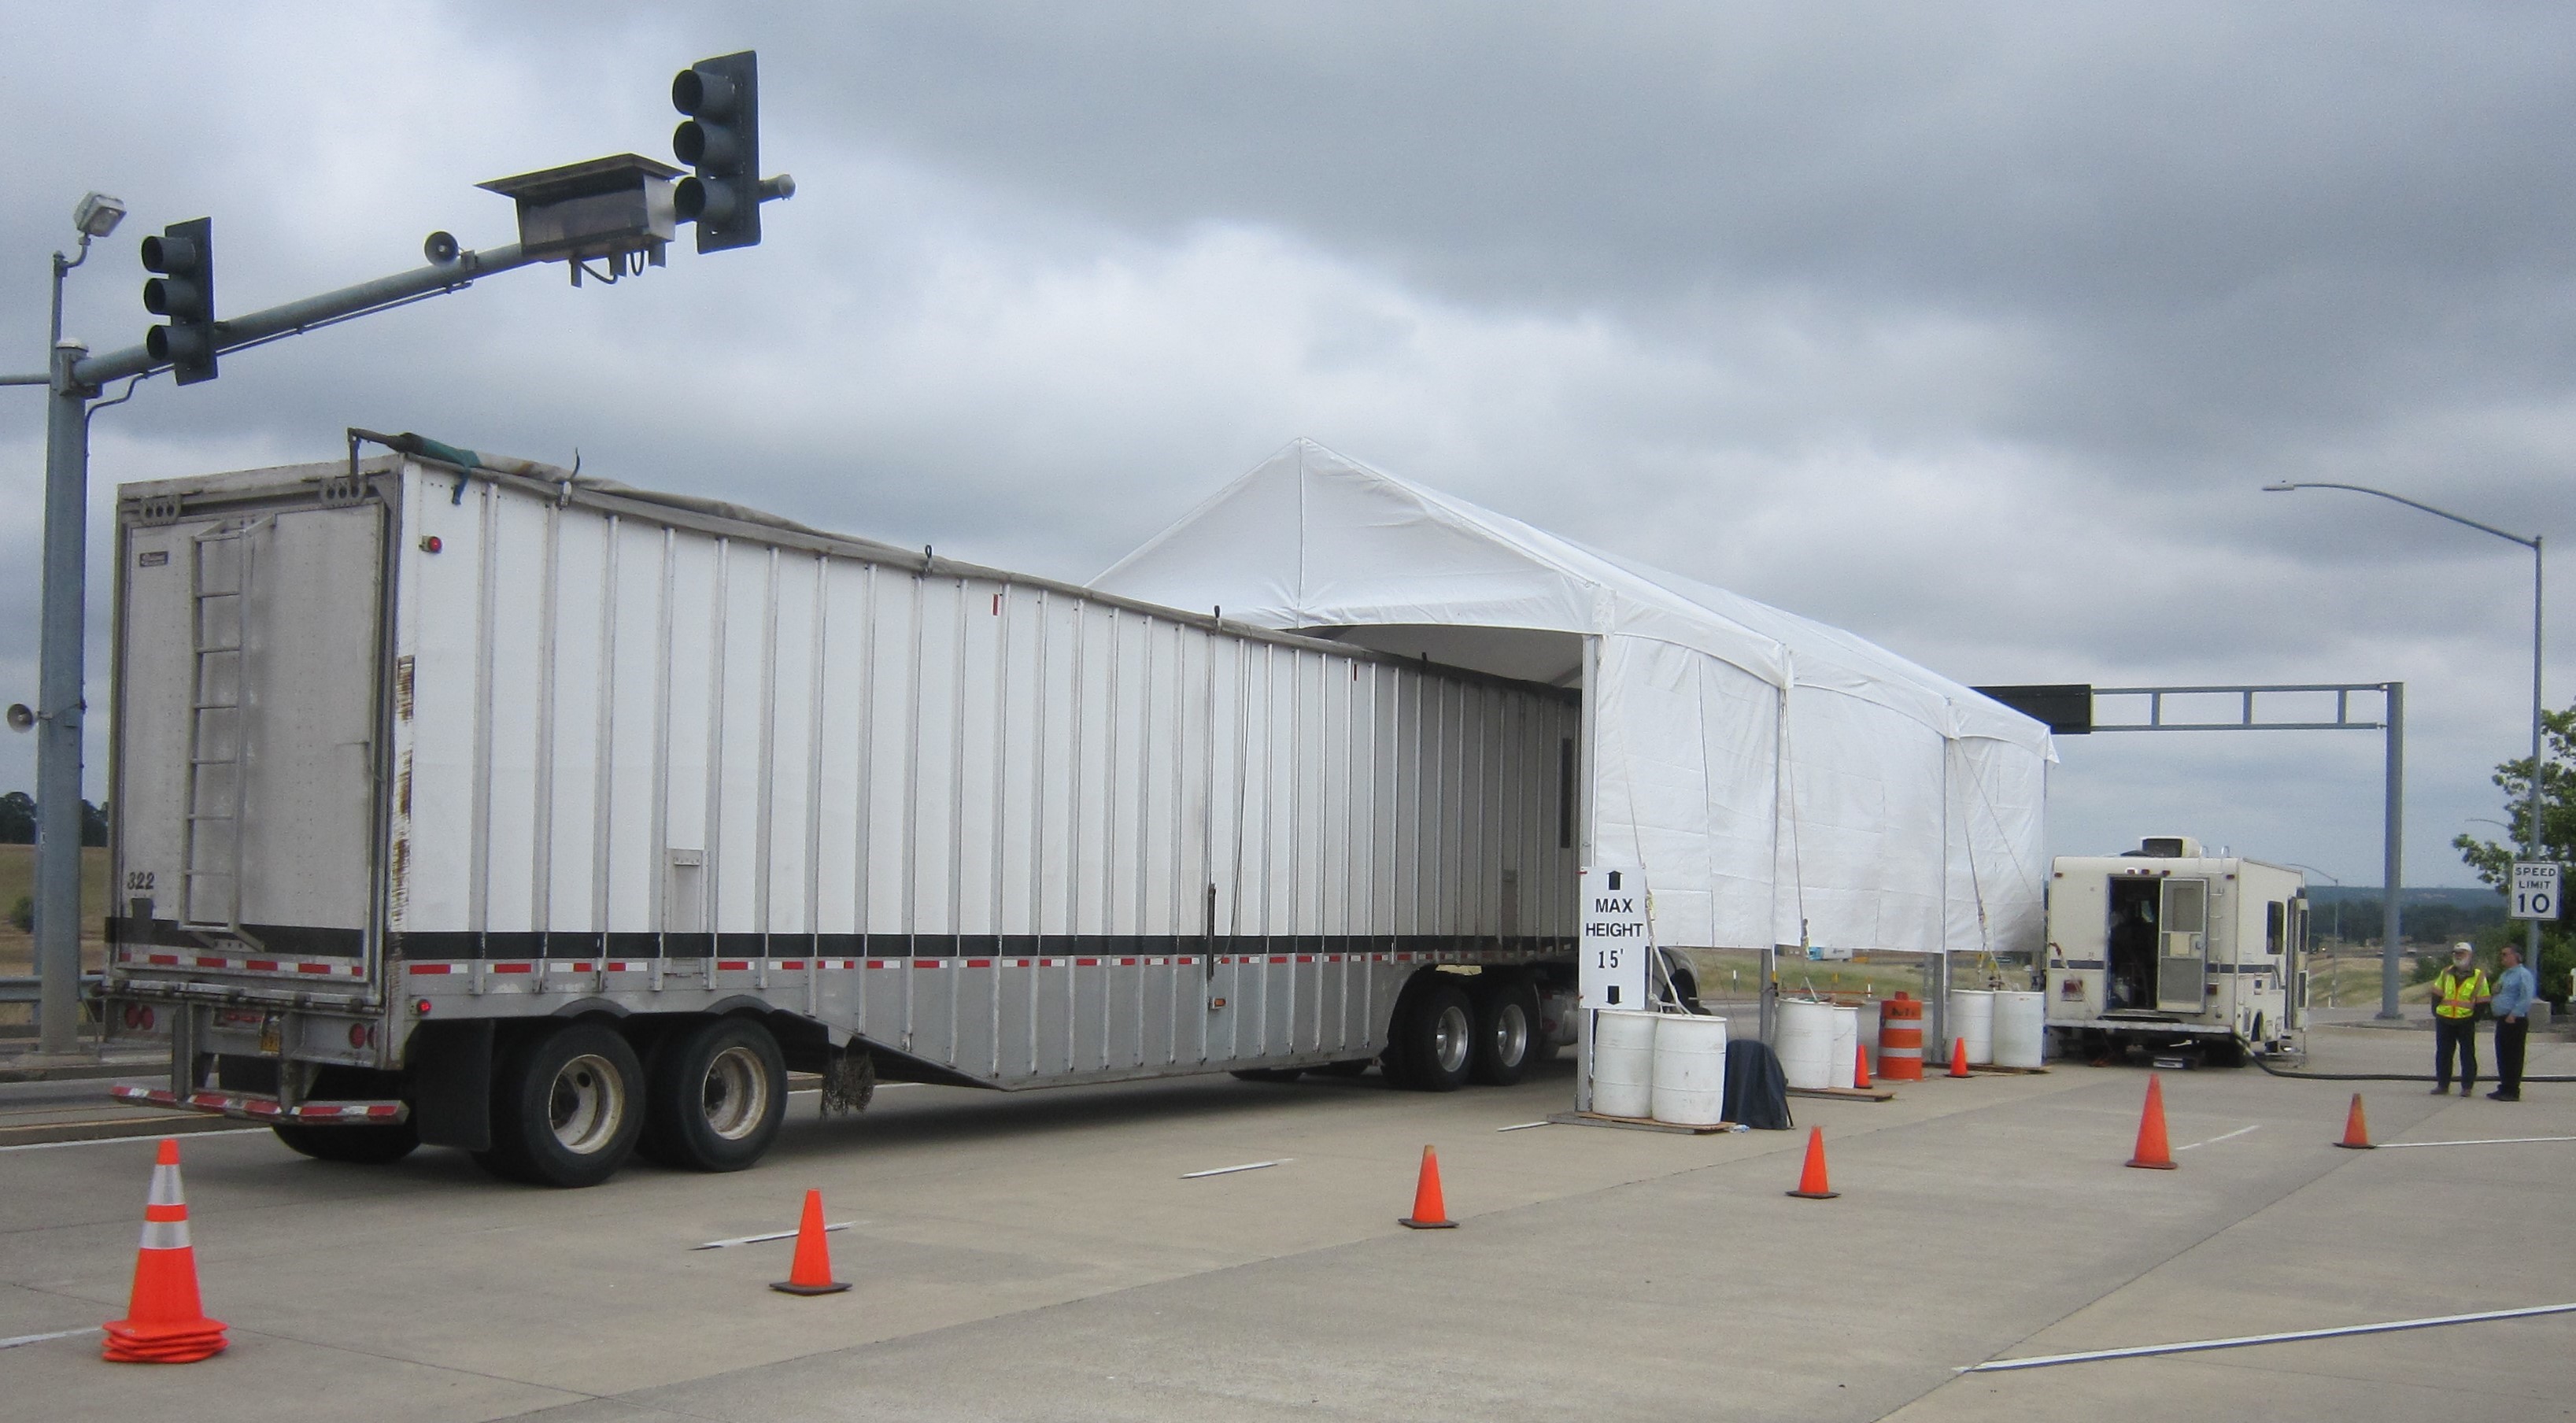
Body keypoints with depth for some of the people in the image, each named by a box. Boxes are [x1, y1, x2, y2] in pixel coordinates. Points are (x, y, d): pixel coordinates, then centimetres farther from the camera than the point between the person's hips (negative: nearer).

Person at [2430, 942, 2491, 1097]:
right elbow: (2437, 993, 16)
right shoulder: (2445, 974, 11)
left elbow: (2482, 1000, 0)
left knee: (2467, 1055, 2)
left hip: (2466, 1022, -4)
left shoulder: (2478, 976, -1)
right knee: (2443, 1054, 7)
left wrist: (2475, 1017, -5)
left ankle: (2467, 1087, 8)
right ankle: (2442, 1084, 15)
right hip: (2444, 1021, 4)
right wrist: (2436, 1011, 5)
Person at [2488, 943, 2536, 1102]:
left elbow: (2526, 999, -20)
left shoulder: (2523, 975, -11)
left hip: (2515, 1021, -10)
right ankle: (2504, 1088, 20)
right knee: (2502, 1056, 12)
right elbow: (2498, 995, 27)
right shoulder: (2504, 975, 20)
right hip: (2503, 1020, 10)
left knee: (2513, 1057, -6)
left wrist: (2513, 1015, -22)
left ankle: (2512, 1091, -3)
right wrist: (2490, 1007, 9)